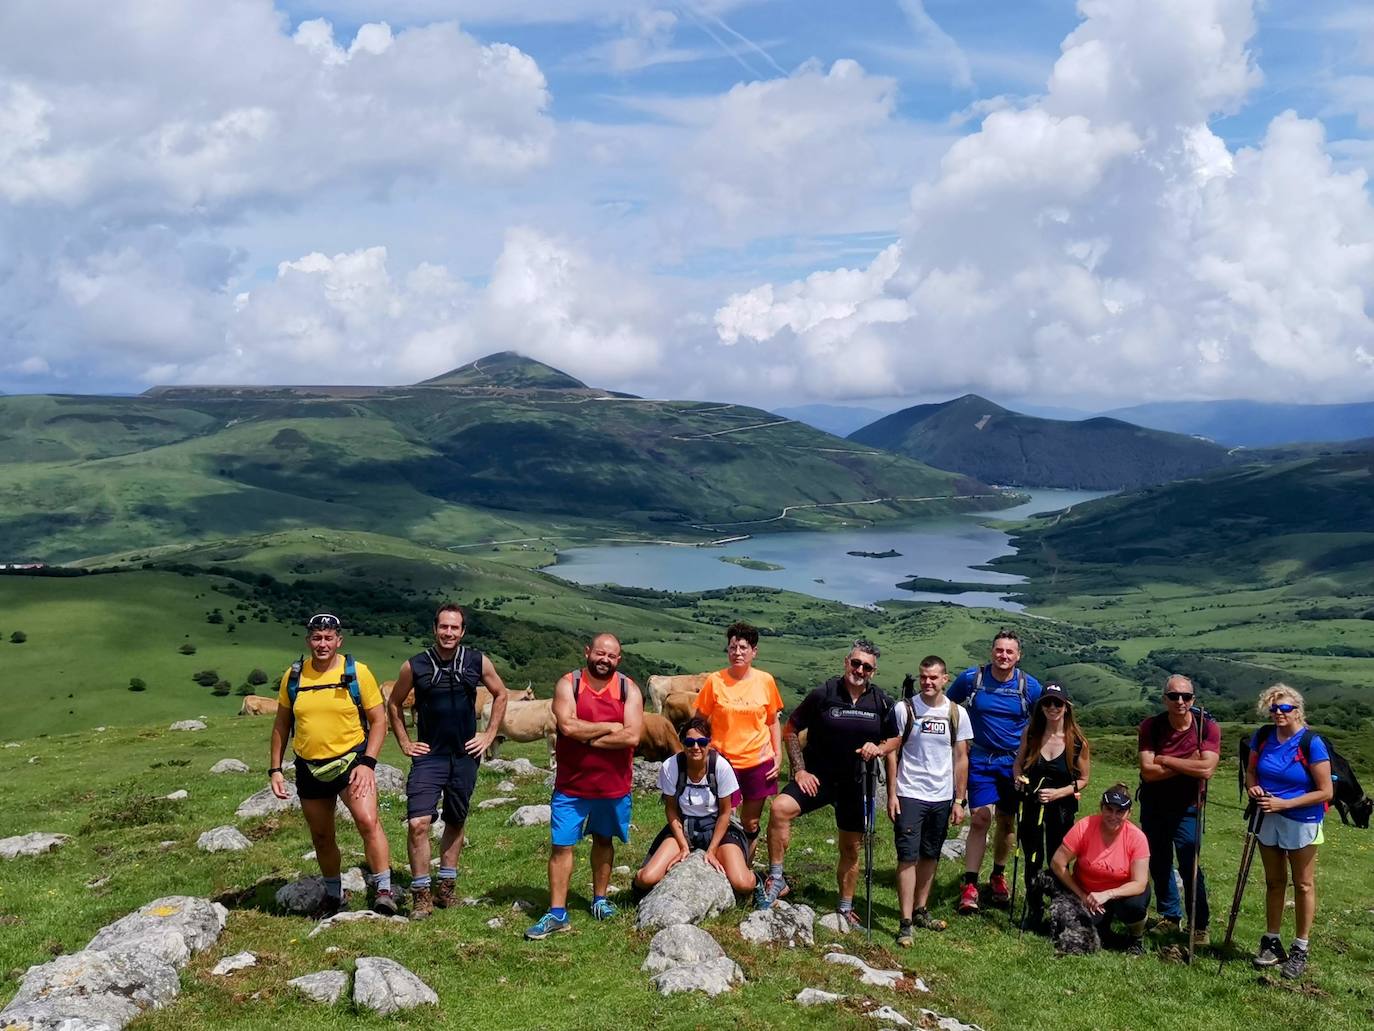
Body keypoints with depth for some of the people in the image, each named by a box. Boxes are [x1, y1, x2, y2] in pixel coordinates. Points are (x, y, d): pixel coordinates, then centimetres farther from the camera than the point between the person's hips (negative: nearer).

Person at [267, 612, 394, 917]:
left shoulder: (357, 672, -7)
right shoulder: (293, 675, 1)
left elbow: (378, 721, -4)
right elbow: (281, 724, 11)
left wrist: (367, 763, -15)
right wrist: (275, 769, 7)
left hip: (351, 760, -4)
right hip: (309, 768, 4)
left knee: (368, 821, -22)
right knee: (321, 837, 14)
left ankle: (383, 889, -10)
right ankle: (334, 895, 33)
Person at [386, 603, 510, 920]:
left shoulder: (478, 662, -3)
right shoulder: (414, 666, -6)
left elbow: (500, 695, 13)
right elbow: (394, 704, 10)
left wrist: (489, 735, 7)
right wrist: (405, 743, 5)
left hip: (465, 756, 2)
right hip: (429, 756, -2)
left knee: (455, 822, 12)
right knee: (418, 823, -14)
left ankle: (446, 887, 27)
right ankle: (421, 894, -2)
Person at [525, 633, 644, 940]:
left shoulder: (629, 689, -5)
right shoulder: (568, 684, -8)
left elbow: (632, 736, -17)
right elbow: (568, 726, -22)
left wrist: (586, 738, -18)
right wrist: (610, 727, -16)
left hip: (614, 785, 2)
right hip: (571, 785, -1)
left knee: (603, 840, 17)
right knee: (561, 845, -2)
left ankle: (600, 899, 34)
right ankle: (557, 913, 4)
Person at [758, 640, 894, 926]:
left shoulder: (881, 703, -1)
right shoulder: (823, 695, -10)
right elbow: (790, 730, -2)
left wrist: (878, 748, -11)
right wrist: (800, 770, -10)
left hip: (857, 783, 3)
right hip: (819, 776, -3)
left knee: (851, 849, 12)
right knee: (780, 807, -29)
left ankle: (846, 909, 31)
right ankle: (776, 878, -16)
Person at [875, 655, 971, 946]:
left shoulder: (957, 713, 2)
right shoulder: (904, 709, -4)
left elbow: (961, 758, 6)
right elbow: (891, 752, -1)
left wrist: (959, 800, 2)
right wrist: (891, 794, -5)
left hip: (942, 798, 3)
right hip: (909, 795, -3)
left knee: (930, 856, 12)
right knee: (908, 857, -6)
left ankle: (920, 910, 26)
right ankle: (906, 923, -5)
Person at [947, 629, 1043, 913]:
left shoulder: (1030, 686, -5)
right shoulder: (971, 678, -7)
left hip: (1014, 762, 2)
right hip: (980, 760, -2)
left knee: (1007, 822, 11)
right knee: (980, 819, -12)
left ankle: (998, 876, 32)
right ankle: (970, 885, -7)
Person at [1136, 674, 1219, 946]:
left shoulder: (1208, 727, -15)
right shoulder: (1150, 727, -12)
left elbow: (1206, 769, -27)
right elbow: (1148, 771, -21)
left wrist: (1165, 760, -21)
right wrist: (1187, 765, -23)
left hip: (1187, 809, -2)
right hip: (1153, 806, 2)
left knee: (1190, 866, -6)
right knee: (1158, 863, 13)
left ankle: (1199, 925, 8)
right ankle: (1169, 916, 30)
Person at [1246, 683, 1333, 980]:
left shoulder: (1311, 743, -18)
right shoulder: (1263, 736, -3)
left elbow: (1325, 792, -18)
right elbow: (1251, 771, 11)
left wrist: (1284, 803, -22)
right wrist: (1253, 786, -11)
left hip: (1302, 822, -5)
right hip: (1267, 819, 5)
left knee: (1303, 885, 7)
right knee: (1274, 882, 16)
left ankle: (1300, 950, 17)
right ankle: (1272, 942, 28)